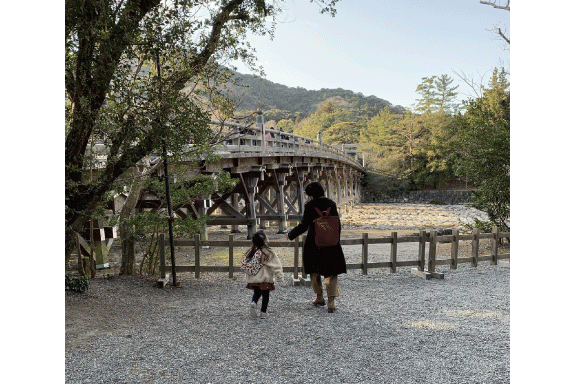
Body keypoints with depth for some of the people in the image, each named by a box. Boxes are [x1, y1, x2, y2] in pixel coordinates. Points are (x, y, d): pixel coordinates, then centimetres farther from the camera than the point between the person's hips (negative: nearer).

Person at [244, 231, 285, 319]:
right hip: (264, 279, -5)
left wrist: (248, 279, 19)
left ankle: (253, 303, -3)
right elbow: (276, 266, -13)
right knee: (265, 295, 10)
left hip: (253, 279, 5)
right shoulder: (268, 252, -16)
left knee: (257, 293, 22)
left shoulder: (251, 252, 1)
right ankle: (263, 312, 14)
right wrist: (280, 277, -6)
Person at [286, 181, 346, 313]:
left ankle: (320, 297, 27)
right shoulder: (331, 204, -1)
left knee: (314, 271, 18)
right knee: (331, 273, 8)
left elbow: (303, 226, -13)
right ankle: (331, 301, 1)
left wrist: (290, 235, 1)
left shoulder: (310, 206, -11)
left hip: (314, 244, -2)